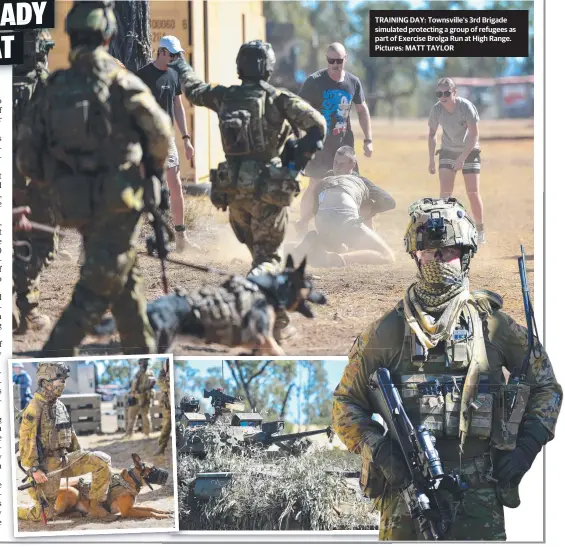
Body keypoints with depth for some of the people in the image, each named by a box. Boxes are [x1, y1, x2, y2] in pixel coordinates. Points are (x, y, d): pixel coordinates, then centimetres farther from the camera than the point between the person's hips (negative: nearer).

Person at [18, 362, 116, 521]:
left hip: (64, 459, 7)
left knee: (102, 462, -9)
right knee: (45, 514, -4)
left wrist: (81, 459, 19)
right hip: (47, 464, -7)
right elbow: (26, 441, -19)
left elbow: (70, 434, 20)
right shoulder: (35, 408, -15)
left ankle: (96, 507, -3)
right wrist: (34, 469, -23)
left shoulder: (60, 406, 11)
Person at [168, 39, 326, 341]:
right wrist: (299, 155, -1)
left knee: (259, 250, 20)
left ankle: (277, 319, 22)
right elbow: (317, 124, -16)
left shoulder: (224, 96, 5)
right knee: (268, 257, -1)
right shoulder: (279, 99, -6)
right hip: (268, 188, -4)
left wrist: (182, 68, 46)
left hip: (234, 188, 4)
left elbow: (193, 89, 25)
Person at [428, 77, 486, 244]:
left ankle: (480, 229, 11)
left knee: (473, 192, -5)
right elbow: (432, 134, 0)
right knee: (445, 192, -11)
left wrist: (462, 158, -27)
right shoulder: (436, 109, -15)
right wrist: (431, 160, -4)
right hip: (448, 151, 2)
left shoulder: (466, 107, -25)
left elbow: (474, 135, -22)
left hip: (469, 151, -2)